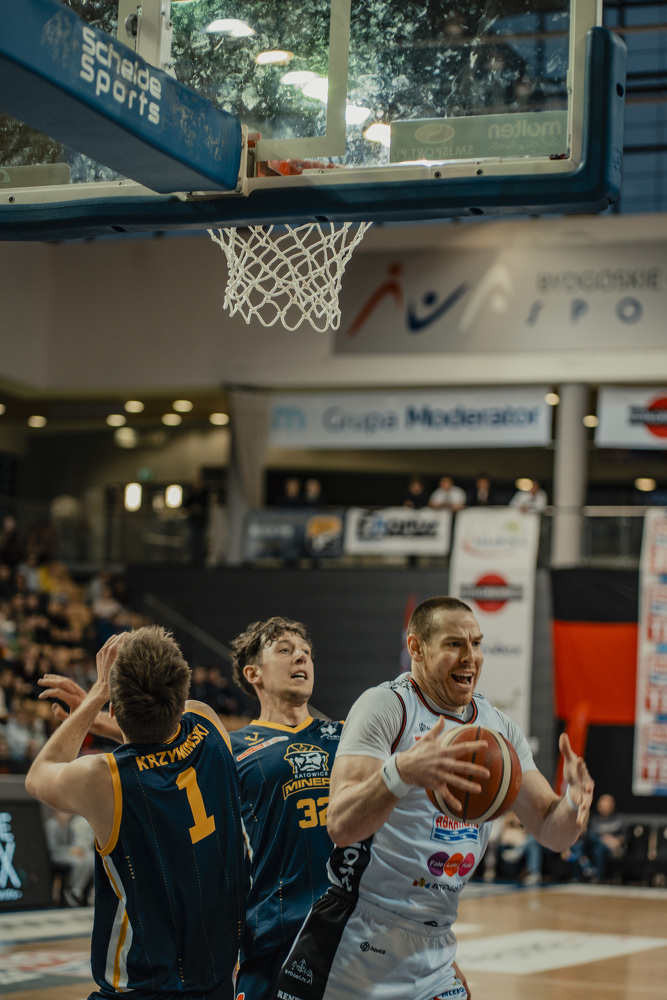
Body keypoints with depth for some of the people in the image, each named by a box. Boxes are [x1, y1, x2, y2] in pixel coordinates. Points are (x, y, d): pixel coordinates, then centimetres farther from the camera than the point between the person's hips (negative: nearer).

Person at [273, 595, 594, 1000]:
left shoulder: (499, 728, 8)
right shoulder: (386, 705, -11)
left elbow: (551, 831, 8)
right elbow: (341, 826, -22)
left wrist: (575, 803, -15)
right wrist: (400, 771, -41)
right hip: (355, 939, -5)